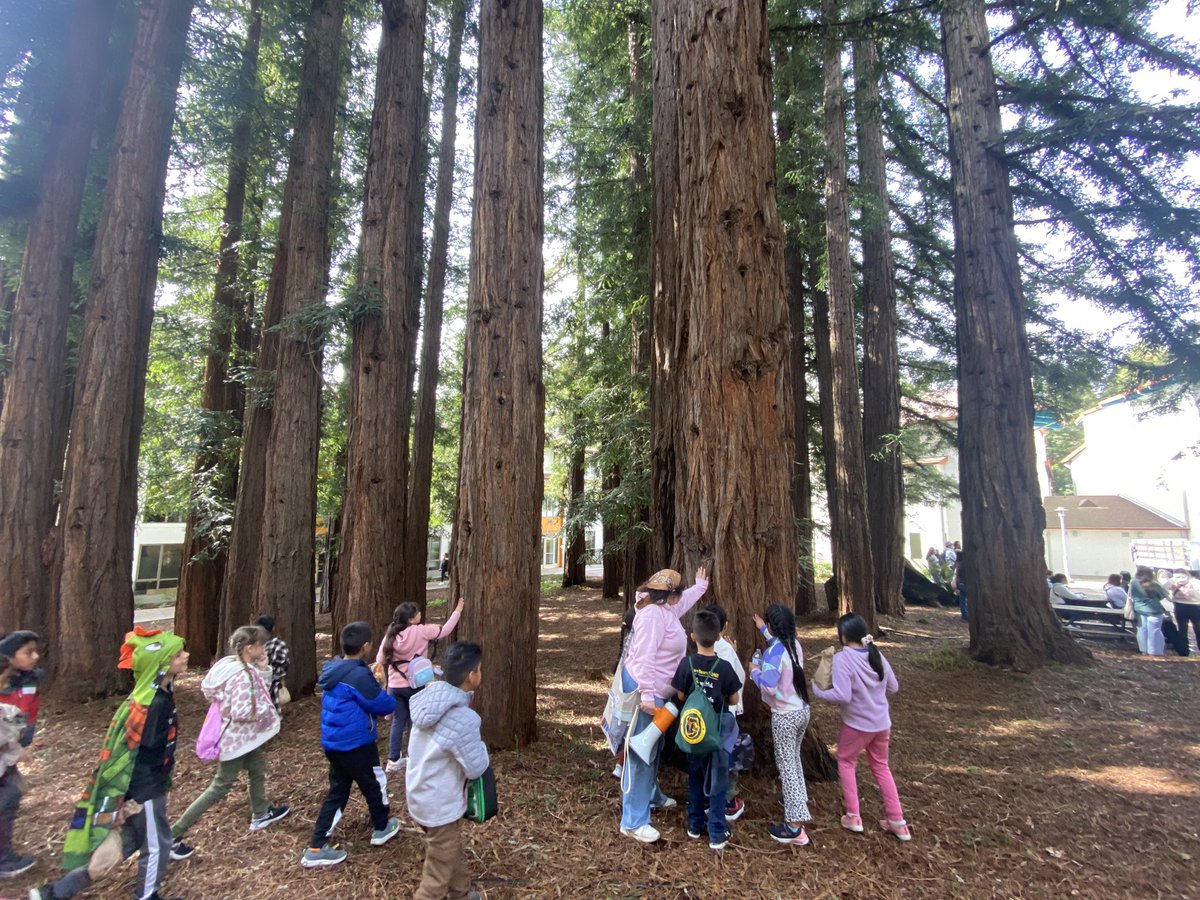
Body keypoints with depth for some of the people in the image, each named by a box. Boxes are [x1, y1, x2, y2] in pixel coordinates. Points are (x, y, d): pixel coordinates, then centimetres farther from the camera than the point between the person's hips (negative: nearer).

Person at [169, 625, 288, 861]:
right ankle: (172, 835, 14)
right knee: (221, 787, 3)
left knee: (258, 771, 25)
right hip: (237, 737, -10)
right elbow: (241, 712, -33)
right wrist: (265, 709, -19)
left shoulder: (241, 667, -1)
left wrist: (260, 669, 0)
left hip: (246, 734, 10)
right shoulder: (242, 675, -31)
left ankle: (261, 815, 45)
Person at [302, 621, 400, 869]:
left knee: (337, 792, 18)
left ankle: (316, 848, 18)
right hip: (356, 745, -7)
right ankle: (382, 829, 35)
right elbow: (385, 705, -18)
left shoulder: (333, 671, 2)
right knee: (375, 785, 15)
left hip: (333, 743, 8)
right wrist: (389, 698, 2)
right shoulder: (359, 675, -27)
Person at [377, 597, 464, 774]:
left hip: (395, 686, 4)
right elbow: (445, 630, -5)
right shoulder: (420, 631, -14)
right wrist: (457, 611, 4)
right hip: (414, 685, -4)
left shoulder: (390, 635, -2)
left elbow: (379, 661, 0)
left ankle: (393, 760, 20)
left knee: (398, 721, 15)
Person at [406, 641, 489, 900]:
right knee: (437, 877, 13)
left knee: (452, 851, 31)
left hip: (420, 795, 8)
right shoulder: (463, 719, -33)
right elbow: (476, 768, -21)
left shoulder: (428, 698, -9)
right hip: (441, 805, -8)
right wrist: (480, 744, -5)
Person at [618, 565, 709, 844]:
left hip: (656, 690, 11)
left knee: (654, 748, 24)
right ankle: (633, 821, 1)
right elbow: (644, 657, -27)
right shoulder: (653, 614, -22)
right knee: (641, 753, -6)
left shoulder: (666, 609, 9)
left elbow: (684, 600, 34)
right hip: (645, 689, -11)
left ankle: (652, 796, 42)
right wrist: (646, 695, -29)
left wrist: (700, 586, 45)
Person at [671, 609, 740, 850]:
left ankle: (695, 824, 31)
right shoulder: (724, 667, -18)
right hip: (717, 730, -2)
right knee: (717, 782, 12)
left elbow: (680, 696, -6)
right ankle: (717, 834, 17)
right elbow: (734, 700, -7)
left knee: (695, 778, 19)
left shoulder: (686, 664, -15)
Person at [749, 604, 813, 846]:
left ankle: (795, 827, 3)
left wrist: (755, 670, -11)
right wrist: (762, 629, 38)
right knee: (794, 758, 26)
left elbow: (769, 687, -28)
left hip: (785, 716, -8)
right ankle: (798, 800, 43)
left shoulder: (775, 651, -23)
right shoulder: (794, 645, 1)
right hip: (802, 711, 8)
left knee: (786, 765, 1)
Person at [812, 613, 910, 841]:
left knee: (846, 762, 18)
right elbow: (893, 687, 7)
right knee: (881, 767, 23)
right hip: (882, 723, 6)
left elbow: (843, 696, -28)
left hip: (857, 724, -5)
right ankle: (898, 822, 27)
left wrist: (818, 690, -14)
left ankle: (853, 817, 22)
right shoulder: (876, 654, -3)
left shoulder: (842, 658, -22)